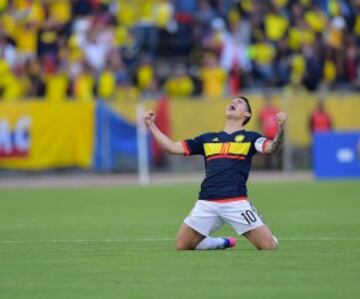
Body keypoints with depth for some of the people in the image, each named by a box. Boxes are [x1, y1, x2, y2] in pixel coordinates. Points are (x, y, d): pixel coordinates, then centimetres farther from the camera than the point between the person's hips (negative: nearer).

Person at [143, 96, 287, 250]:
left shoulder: (250, 138, 9)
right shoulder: (207, 139, 20)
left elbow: (271, 148, -10)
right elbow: (173, 147, 19)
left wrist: (280, 128, -29)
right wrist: (151, 125, 13)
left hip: (237, 203, -4)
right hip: (207, 203, 4)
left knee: (269, 246, -15)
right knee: (182, 246, 1)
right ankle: (224, 243, 22)